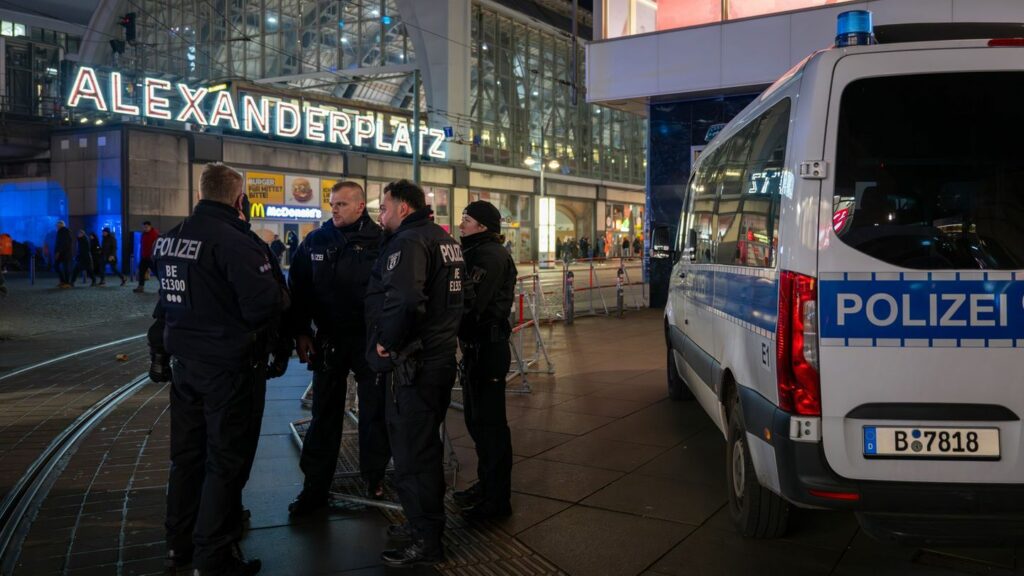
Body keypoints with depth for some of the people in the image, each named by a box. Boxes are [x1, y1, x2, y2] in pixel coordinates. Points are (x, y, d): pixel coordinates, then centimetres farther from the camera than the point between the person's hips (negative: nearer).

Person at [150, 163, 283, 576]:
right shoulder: (234, 241, -20)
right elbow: (265, 303, -26)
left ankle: (179, 543, 31)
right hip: (226, 366, -8)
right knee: (225, 460, 4)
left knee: (186, 453, 19)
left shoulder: (170, 238, 7)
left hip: (184, 360, 8)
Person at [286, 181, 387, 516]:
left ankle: (374, 476, 27)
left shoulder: (379, 241, -8)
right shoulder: (316, 241, 2)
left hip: (371, 339, -3)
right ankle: (315, 487, 18)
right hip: (328, 340, 3)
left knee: (375, 410, 10)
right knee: (324, 415, 9)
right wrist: (301, 332, 1)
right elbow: (298, 288, 6)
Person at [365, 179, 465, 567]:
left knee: (411, 453, 1)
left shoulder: (408, 242, -17)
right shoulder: (446, 240, 14)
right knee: (428, 446, 20)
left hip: (412, 365, -10)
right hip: (441, 357, 10)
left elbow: (405, 301, -33)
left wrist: (386, 342, -19)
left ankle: (426, 542, 11)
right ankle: (427, 522, 34)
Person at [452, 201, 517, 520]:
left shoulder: (491, 255, -15)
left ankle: (497, 498, 6)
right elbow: (467, 298, 13)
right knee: (476, 418, 17)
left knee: (489, 421, -4)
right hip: (477, 346, 10)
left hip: (489, 347, -10)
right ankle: (487, 484, 31)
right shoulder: (476, 252, 17)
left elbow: (471, 302, -25)